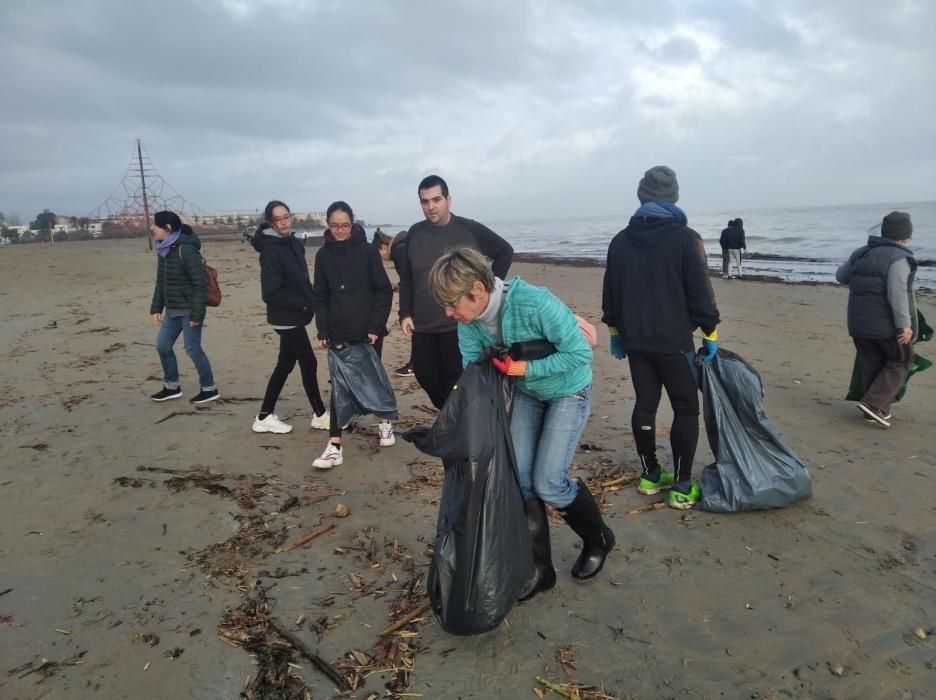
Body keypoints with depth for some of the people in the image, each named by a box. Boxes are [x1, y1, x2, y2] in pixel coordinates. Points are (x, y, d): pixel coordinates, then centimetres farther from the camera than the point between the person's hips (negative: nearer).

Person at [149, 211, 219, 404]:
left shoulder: (186, 249, -20)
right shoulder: (163, 250, 7)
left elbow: (200, 284, -21)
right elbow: (161, 282, 16)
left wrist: (197, 314, -21)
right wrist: (156, 307, 13)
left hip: (189, 310, -9)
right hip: (172, 310, 9)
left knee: (192, 349, -2)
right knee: (162, 345, 13)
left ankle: (209, 389, 14)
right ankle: (172, 386, 28)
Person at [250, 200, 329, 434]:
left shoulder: (295, 243, 8)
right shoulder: (270, 250, -16)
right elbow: (271, 292, -20)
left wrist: (310, 302, 3)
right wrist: (301, 304, -16)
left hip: (294, 315, 8)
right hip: (286, 317, -8)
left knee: (285, 365, 13)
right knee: (308, 363, -1)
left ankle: (265, 416, 23)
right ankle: (320, 415, 13)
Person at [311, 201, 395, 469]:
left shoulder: (368, 250, -6)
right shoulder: (323, 255, 2)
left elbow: (384, 291, -5)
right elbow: (320, 296, 6)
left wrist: (376, 326, -11)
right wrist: (323, 331, -2)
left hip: (368, 331, -2)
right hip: (339, 333, 2)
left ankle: (384, 421, 38)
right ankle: (334, 446, -1)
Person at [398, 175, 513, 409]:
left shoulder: (470, 230, -6)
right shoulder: (415, 233, 6)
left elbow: (505, 252, 5)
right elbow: (406, 278, 12)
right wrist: (405, 314, 4)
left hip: (460, 324, -4)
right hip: (422, 326, 5)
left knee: (456, 383, -1)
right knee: (425, 376, 10)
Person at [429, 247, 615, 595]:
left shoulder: (534, 303, -35)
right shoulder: (468, 322, -15)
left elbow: (580, 353, -28)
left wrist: (527, 368, -30)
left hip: (568, 392, -6)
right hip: (527, 393, 6)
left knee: (548, 483, -7)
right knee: (520, 480, 0)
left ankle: (598, 540, 23)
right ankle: (539, 568, 17)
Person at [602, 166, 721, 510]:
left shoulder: (620, 240, 7)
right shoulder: (685, 238, -9)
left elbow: (610, 293, 12)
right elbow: (700, 292, -9)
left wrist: (615, 332, 21)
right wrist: (710, 333, 1)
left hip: (635, 340, 5)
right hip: (673, 341, -5)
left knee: (645, 405, 14)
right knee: (686, 409, 5)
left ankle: (650, 476, 23)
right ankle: (682, 486, 5)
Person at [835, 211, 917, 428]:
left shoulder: (860, 254, 9)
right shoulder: (898, 258, -14)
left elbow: (841, 276, 23)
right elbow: (897, 293, -23)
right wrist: (904, 324, -21)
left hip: (858, 322, 7)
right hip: (887, 323, -6)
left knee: (872, 365, 14)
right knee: (900, 362, 10)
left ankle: (879, 411, 21)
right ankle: (873, 403, -2)